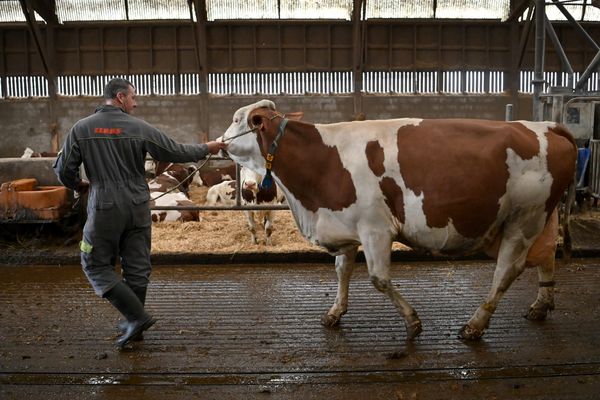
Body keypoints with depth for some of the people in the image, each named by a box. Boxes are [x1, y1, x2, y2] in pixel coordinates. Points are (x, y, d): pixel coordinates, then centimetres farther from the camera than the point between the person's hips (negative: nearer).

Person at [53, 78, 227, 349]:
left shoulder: (81, 129, -2)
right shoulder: (140, 128, -5)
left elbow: (64, 169, 0)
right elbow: (176, 153, -1)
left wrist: (78, 185, 21)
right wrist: (206, 149, 14)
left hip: (104, 207, -1)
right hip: (138, 207, 2)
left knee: (97, 265, 11)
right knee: (137, 266, 13)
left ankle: (137, 316, 1)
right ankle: (135, 324, 26)